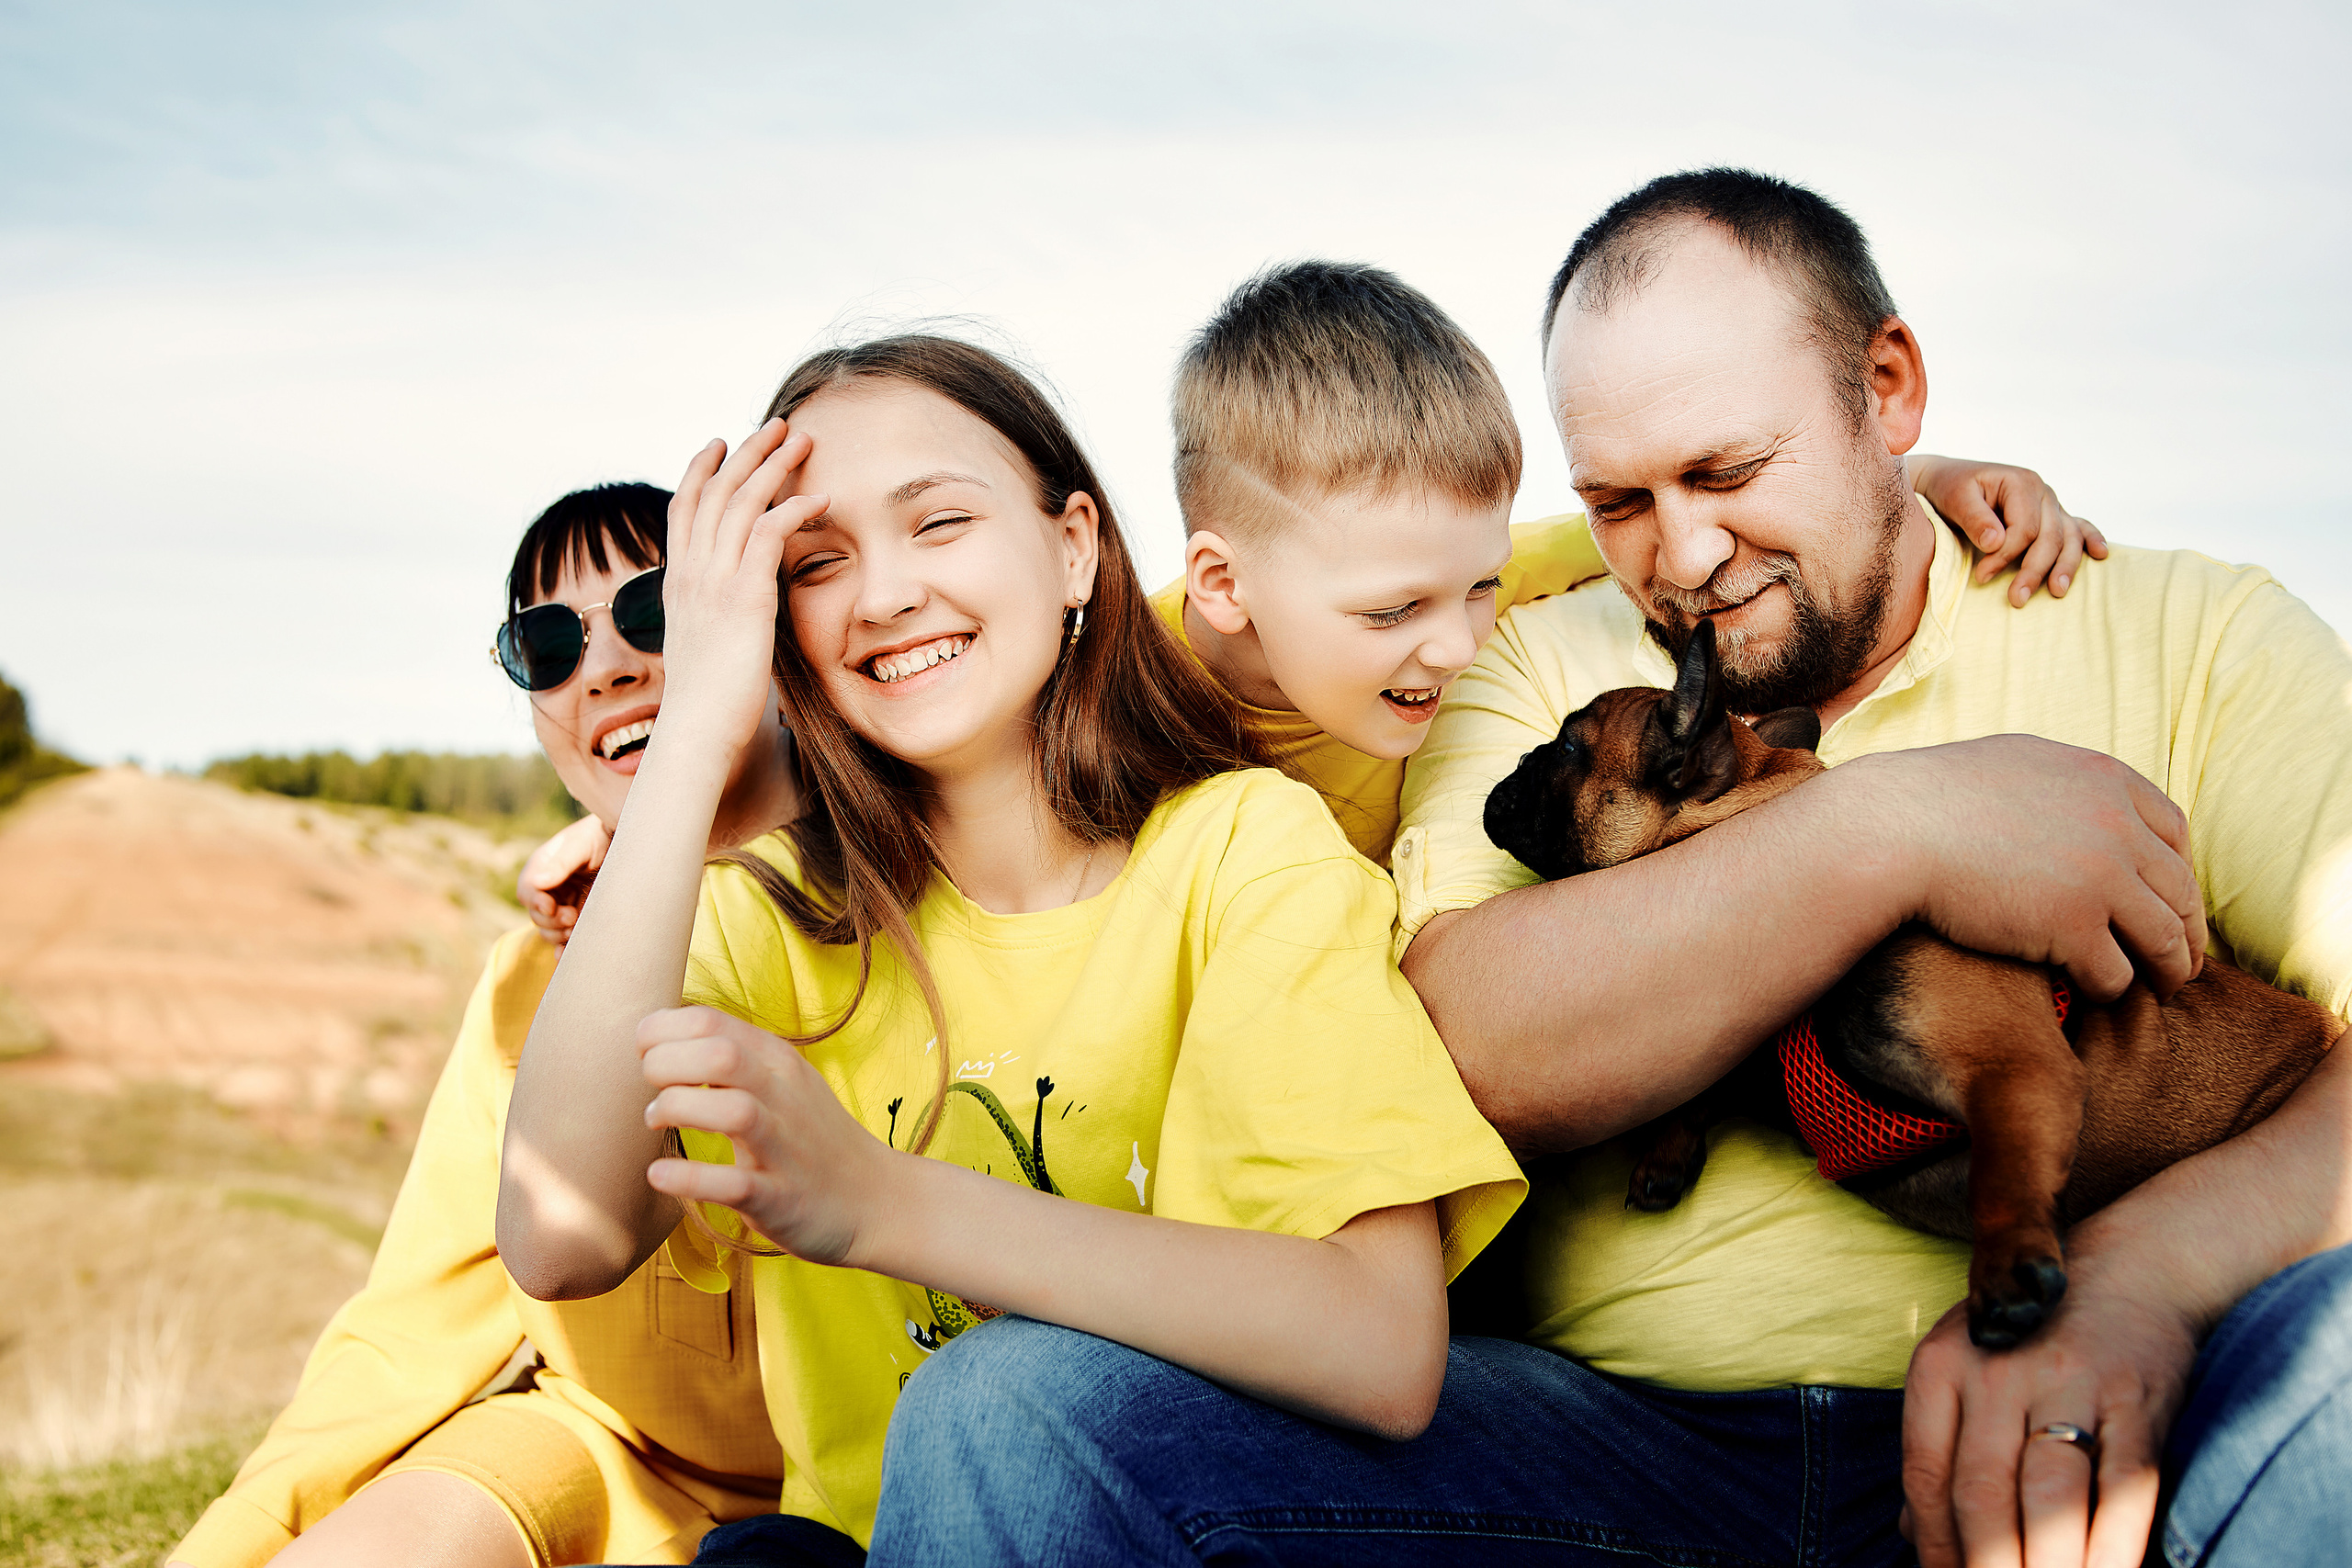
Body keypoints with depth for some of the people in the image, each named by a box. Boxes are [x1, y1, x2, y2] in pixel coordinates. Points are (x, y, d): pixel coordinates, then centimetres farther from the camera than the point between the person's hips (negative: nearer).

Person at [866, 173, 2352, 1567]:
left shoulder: (2185, 640, 8)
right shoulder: (1541, 674, 13)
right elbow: (1463, 1052, -8)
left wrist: (2140, 1272, -26)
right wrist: (1901, 830, -14)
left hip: (2062, 1442, 0)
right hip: (1621, 1440, 1)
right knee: (1011, 1411, -20)